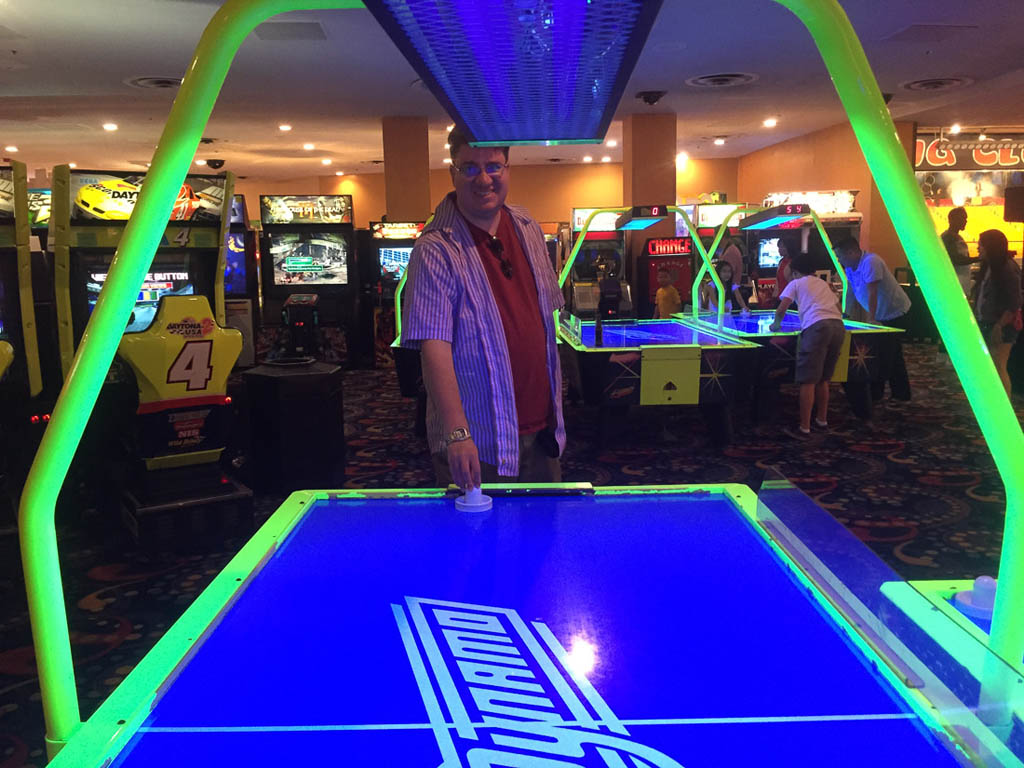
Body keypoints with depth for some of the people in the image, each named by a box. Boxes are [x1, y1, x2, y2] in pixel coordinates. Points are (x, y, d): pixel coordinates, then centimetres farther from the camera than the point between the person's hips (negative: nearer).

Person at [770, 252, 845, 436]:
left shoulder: (796, 283, 15)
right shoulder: (824, 284, 31)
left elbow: (781, 309, 6)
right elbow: (839, 310, 31)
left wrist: (776, 324, 24)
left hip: (816, 327, -6)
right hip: (838, 326, 6)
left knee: (808, 380, -5)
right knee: (823, 379, 19)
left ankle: (804, 427, -7)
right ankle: (822, 420, 27)